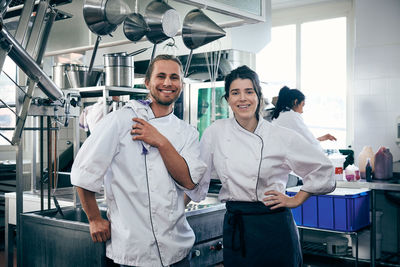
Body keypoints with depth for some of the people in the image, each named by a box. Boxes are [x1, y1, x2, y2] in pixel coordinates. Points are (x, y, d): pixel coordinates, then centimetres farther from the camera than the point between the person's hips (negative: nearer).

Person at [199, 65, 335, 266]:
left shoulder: (281, 136, -5)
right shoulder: (215, 132, 0)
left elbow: (322, 168, 6)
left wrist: (296, 200, 3)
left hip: (274, 227, -1)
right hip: (235, 228, 2)